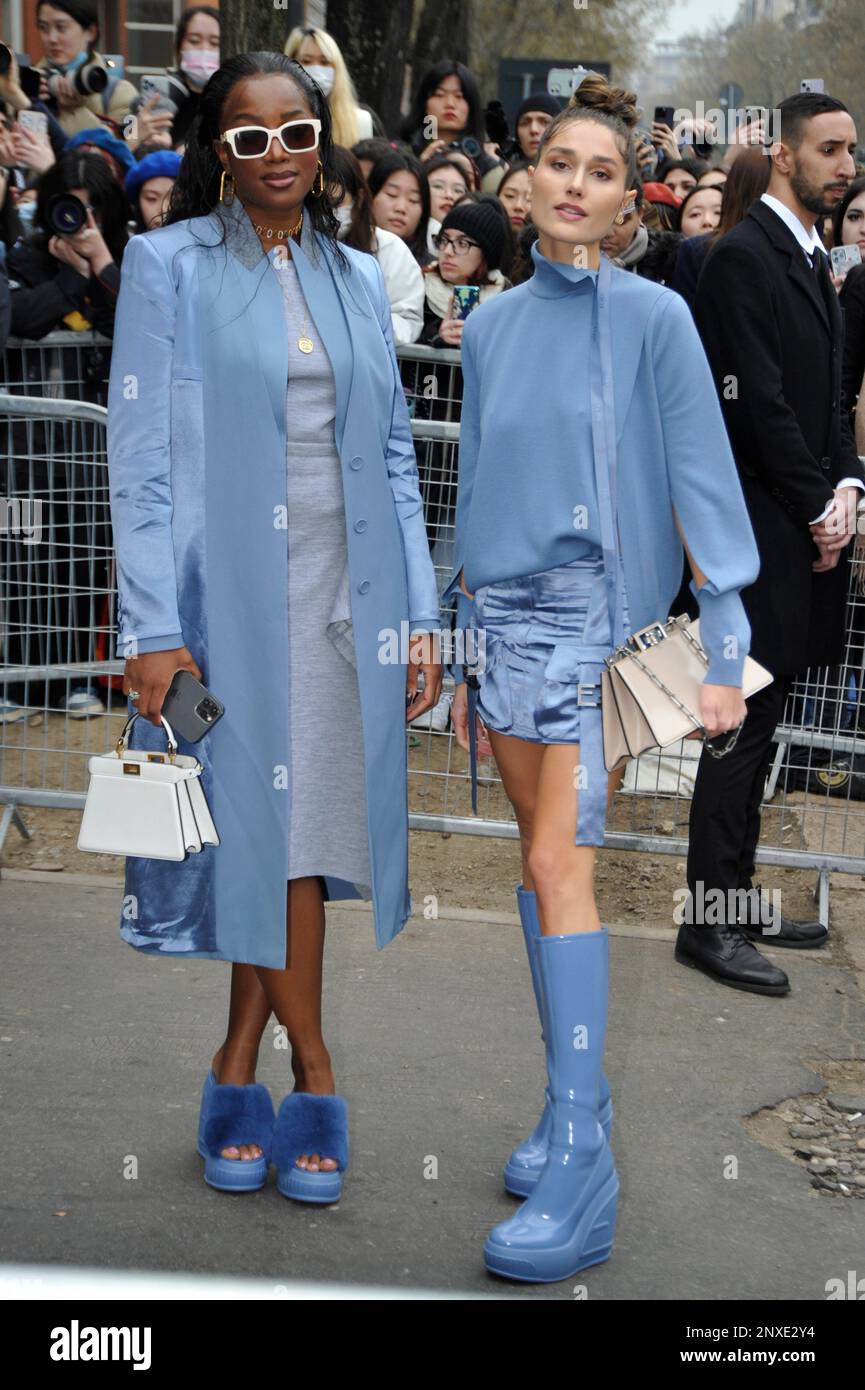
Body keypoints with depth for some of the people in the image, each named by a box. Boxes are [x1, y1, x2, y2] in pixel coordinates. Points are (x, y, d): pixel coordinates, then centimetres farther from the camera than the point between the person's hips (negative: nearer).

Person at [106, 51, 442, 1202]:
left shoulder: (357, 278, 12)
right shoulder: (169, 266, 0)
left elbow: (391, 456, 12)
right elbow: (141, 456, -6)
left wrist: (419, 615, 5)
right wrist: (155, 628, -13)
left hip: (344, 592, 4)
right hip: (227, 591, -3)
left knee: (309, 824, 4)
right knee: (256, 822, 2)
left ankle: (239, 1067, 18)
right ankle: (311, 1076, 18)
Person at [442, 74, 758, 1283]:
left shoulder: (653, 317, -4)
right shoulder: (491, 327, 10)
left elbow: (703, 482, -6)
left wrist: (725, 649, -11)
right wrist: (460, 649, 15)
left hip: (599, 612, -5)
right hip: (500, 613, 6)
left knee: (561, 867, -14)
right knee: (538, 860, 8)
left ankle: (581, 1178, -13)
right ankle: (576, 1101, 19)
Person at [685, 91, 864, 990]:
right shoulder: (744, 255, -10)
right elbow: (760, 402, -16)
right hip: (758, 524, -9)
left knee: (758, 723, 12)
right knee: (744, 725, -5)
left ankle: (735, 899, 21)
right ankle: (709, 922, 2)